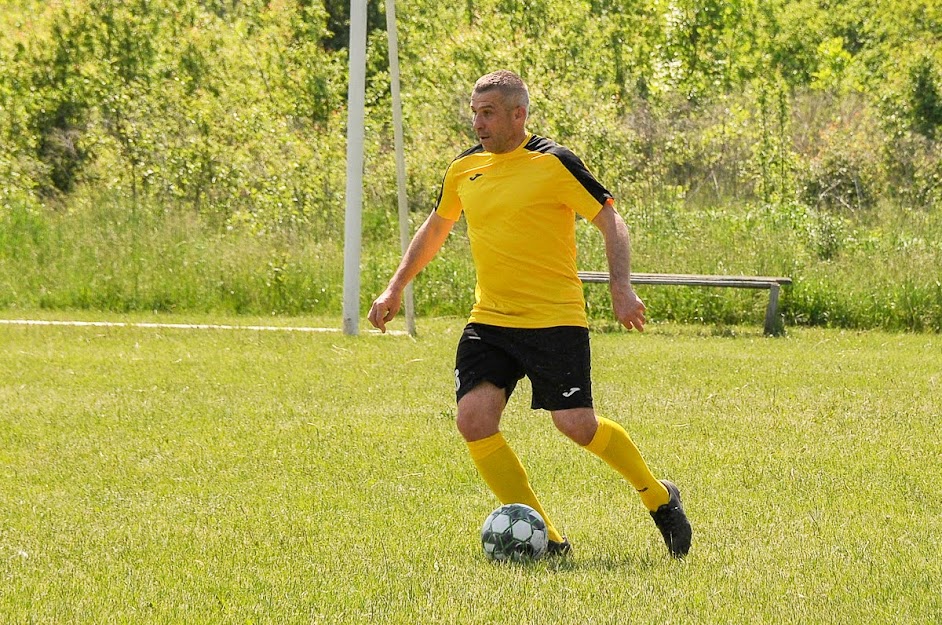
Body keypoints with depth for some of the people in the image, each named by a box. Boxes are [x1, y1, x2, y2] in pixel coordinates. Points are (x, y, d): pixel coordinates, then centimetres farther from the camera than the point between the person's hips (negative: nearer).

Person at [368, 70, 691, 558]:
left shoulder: (553, 163, -8)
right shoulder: (463, 169, 10)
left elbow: (609, 219, -6)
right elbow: (435, 229, 26)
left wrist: (621, 288, -18)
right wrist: (395, 289, 24)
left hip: (555, 319, -5)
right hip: (488, 321, 5)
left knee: (577, 425, -12)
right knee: (473, 419, -14)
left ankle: (659, 498, 16)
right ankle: (544, 537, -4)